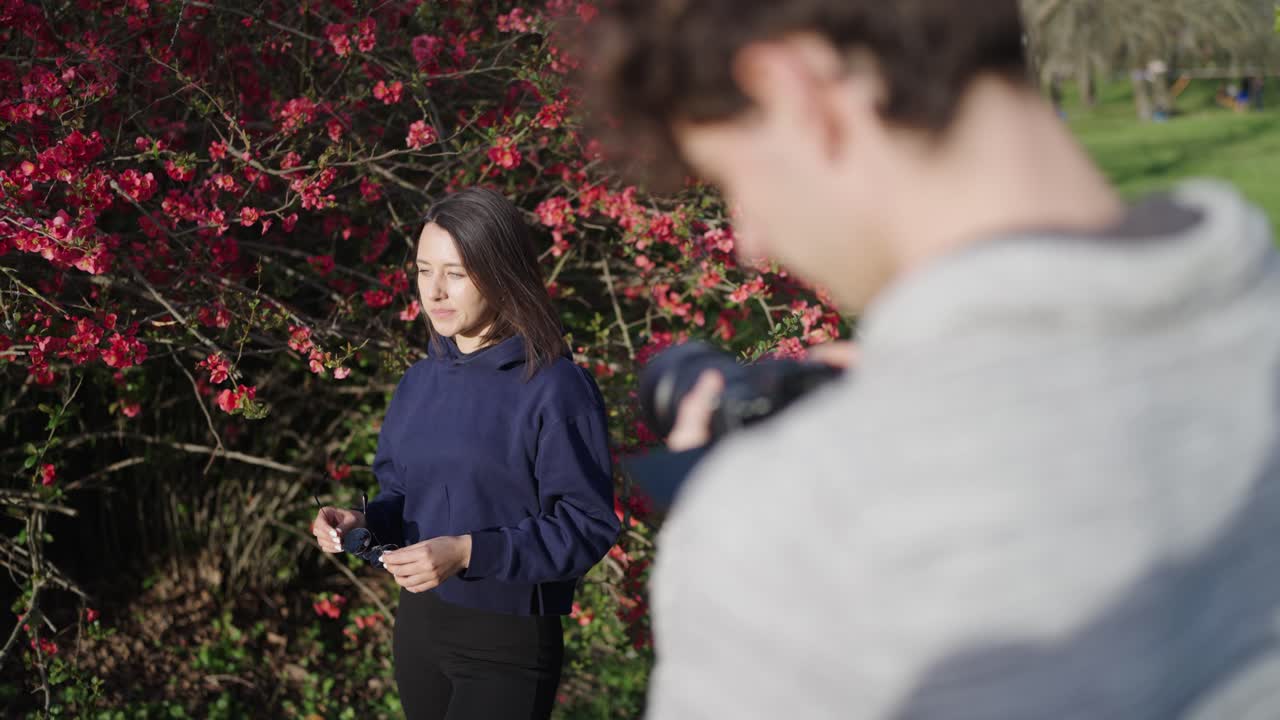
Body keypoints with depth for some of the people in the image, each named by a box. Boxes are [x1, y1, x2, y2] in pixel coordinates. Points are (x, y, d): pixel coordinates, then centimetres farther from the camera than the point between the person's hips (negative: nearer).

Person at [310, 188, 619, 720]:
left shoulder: (556, 389, -15)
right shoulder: (419, 383, 6)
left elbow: (588, 527, -17)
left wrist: (469, 553, -25)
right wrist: (362, 522, -6)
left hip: (508, 642, -6)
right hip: (418, 623, 6)